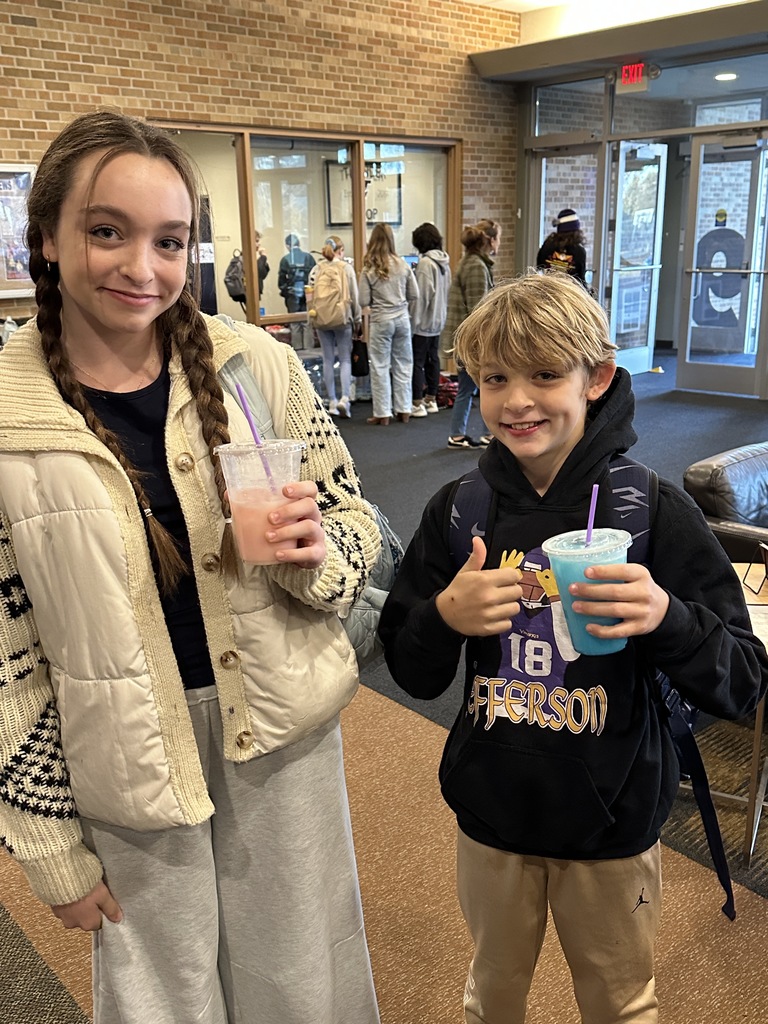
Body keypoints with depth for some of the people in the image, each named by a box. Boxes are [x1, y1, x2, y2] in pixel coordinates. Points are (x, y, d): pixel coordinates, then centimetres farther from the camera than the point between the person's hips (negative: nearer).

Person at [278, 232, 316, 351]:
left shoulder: (285, 259, -4)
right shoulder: (308, 257, -1)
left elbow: (281, 279, -6)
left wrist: (284, 290, 9)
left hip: (292, 295, -1)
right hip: (307, 293, 1)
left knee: (294, 323, 6)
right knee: (307, 322, 7)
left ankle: (297, 348, 6)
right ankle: (308, 347, 6)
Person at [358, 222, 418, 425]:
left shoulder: (369, 269, -7)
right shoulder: (403, 265, 0)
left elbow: (363, 302, -7)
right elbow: (414, 295, 4)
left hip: (381, 321, -3)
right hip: (402, 319, 3)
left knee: (380, 367, 4)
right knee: (403, 365, 11)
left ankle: (382, 414, 7)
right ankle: (404, 410, 18)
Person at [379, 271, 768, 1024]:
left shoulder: (654, 511, -16)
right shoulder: (459, 510, -8)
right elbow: (414, 675, -2)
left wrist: (667, 618, -32)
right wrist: (444, 617, -22)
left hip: (611, 823, -2)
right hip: (492, 813, 2)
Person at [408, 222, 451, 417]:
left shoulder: (425, 263, -17)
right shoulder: (444, 262, 8)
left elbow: (421, 296, -19)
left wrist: (413, 322, -15)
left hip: (424, 321, -9)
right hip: (439, 319, 9)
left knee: (417, 361, -3)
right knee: (432, 358, 15)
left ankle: (417, 404, -2)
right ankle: (431, 399, 22)